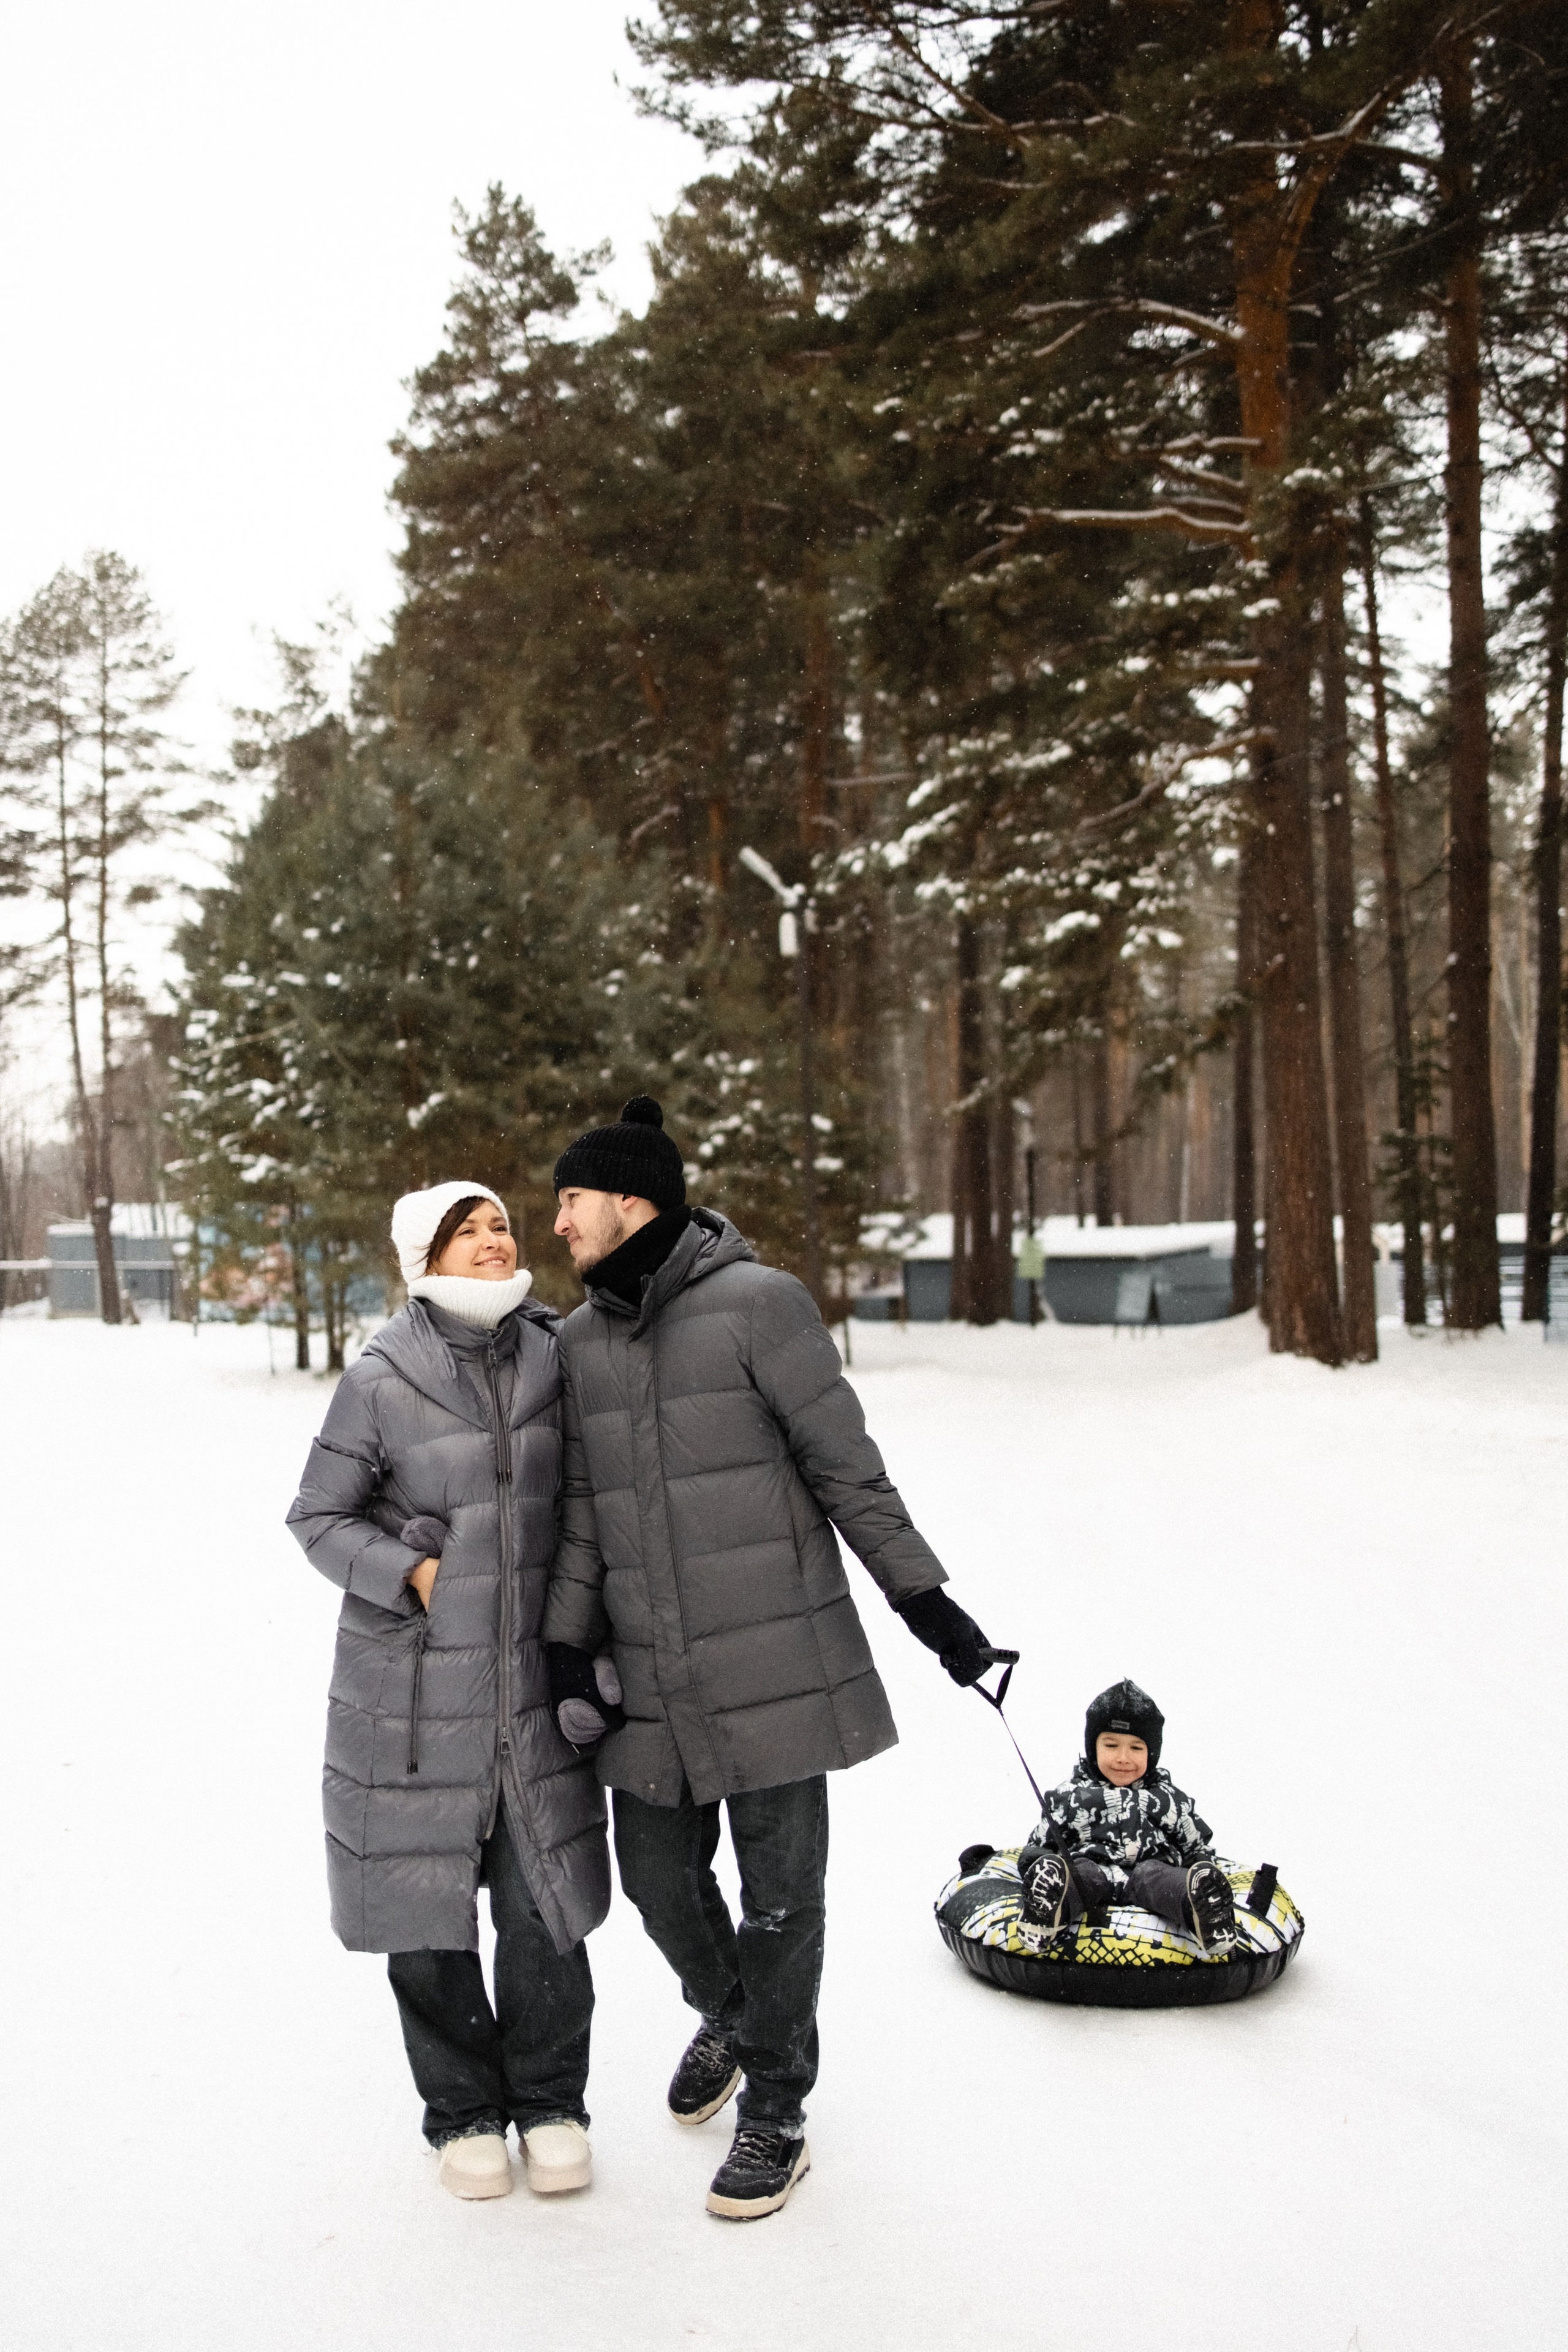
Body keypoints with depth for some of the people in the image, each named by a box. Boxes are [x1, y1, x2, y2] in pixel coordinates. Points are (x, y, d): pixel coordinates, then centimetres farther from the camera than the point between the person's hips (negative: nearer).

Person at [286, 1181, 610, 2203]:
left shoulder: (557, 1357, 1)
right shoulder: (381, 1380, -8)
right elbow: (319, 1516, -1)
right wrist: (412, 1572, -14)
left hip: (533, 1682, 2)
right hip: (412, 1689, -2)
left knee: (546, 1902, 5)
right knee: (424, 1906, 7)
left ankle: (549, 2100, 27)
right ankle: (464, 2113, 28)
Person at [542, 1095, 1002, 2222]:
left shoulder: (757, 1304, -11)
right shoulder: (582, 1338, 8)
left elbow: (848, 1467, -7)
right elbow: (585, 1505, 12)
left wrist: (926, 1599, -6)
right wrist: (567, 1647, 4)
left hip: (772, 1656, -5)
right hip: (651, 1675, 6)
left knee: (780, 1894, 3)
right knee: (659, 1875, 15)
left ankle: (776, 2109, 25)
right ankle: (726, 2019, 46)